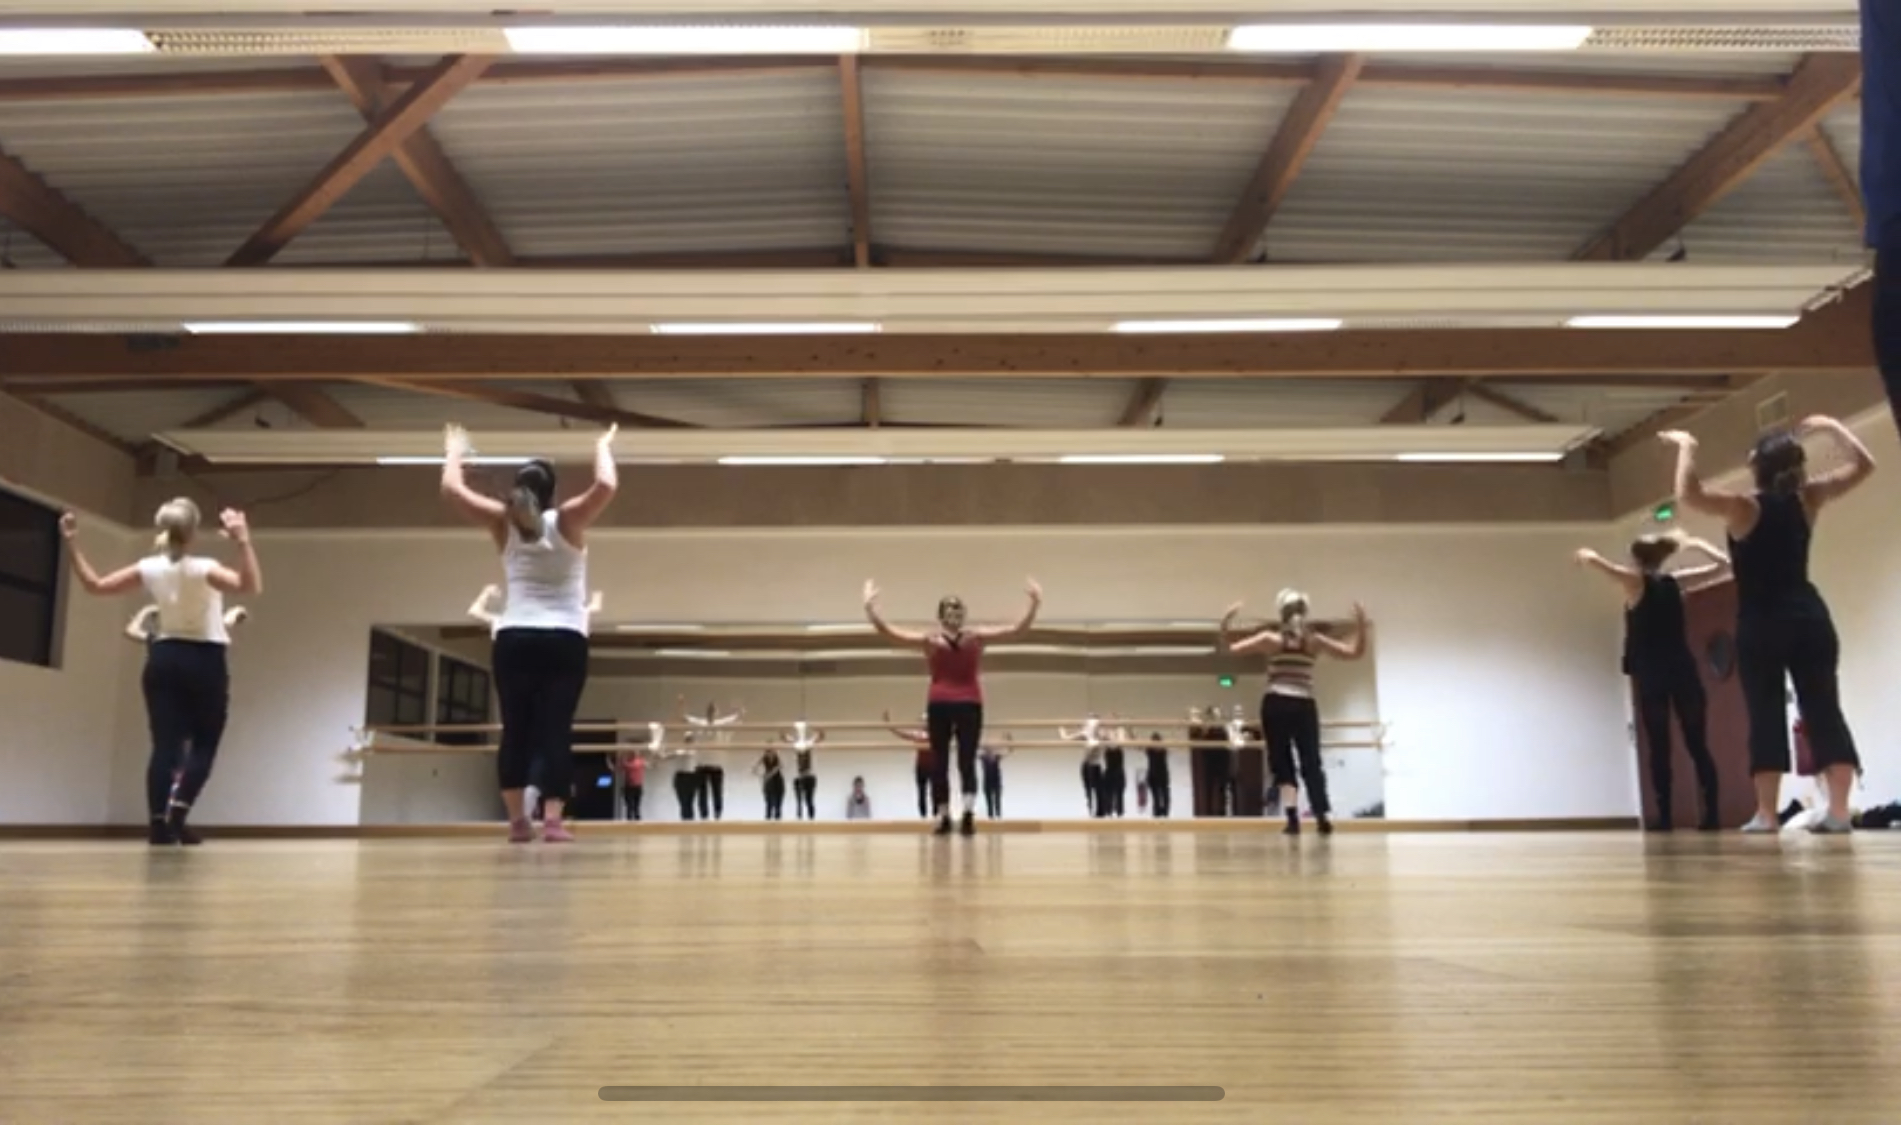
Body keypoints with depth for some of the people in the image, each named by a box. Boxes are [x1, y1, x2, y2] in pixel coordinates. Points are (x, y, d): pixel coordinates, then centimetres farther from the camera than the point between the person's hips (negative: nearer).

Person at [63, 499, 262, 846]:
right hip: (204, 661, -4)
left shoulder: (148, 568, -2)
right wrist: (243, 541, -40)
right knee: (204, 745, 5)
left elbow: (95, 585, 9)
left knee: (164, 744, 3)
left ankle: (160, 824, -4)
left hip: (164, 659, 4)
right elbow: (252, 586, -32)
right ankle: (177, 812, -13)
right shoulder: (203, 569, -16)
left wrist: (71, 543, 13)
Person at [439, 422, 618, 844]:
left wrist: (454, 452, 22)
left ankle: (517, 819, 1)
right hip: (564, 641, -2)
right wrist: (603, 447, 7)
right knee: (556, 729, -5)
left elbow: (452, 489, 6)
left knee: (515, 729, 7)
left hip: (514, 640, 2)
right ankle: (553, 818, -14)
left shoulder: (503, 525, 6)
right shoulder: (568, 521, 0)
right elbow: (607, 486, -11)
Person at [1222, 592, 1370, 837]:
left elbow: (1232, 648, 0)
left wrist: (1225, 626, 0)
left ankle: (1293, 818, -9)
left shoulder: (1271, 638, -1)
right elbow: (1356, 652, 7)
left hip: (1276, 705, -1)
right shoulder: (1315, 640, 3)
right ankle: (1324, 817, -1)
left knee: (1282, 762, 3)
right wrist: (1361, 627, 5)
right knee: (1311, 762, 7)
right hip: (1304, 706, 1)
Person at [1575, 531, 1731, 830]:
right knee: (1698, 745, 5)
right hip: (1683, 670, 3)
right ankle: (1711, 813, -1)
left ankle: (1664, 816, -5)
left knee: (1659, 749, 0)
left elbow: (1591, 559, -7)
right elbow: (1724, 565, 19)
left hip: (1650, 675, -3)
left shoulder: (1635, 581, 0)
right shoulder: (1675, 581, 10)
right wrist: (1693, 544, 24)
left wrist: (1585, 555, 15)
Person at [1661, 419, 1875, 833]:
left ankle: (1766, 814, -6)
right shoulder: (1808, 499, 3)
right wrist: (1830, 427, 20)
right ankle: (1839, 810, -3)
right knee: (1824, 710, 2)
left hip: (1760, 626, -3)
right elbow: (1863, 464, 14)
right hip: (1810, 618, 3)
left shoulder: (1743, 508, -10)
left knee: (1766, 716, -3)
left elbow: (1688, 495, -26)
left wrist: (1686, 447, -15)